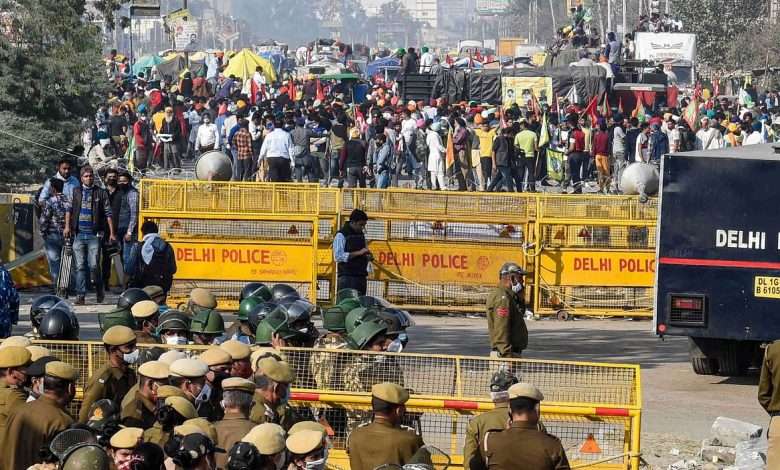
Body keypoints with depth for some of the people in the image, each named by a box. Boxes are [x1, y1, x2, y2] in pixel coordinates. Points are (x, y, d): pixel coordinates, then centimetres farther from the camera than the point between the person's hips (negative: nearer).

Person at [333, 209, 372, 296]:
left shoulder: (361, 235, 17)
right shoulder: (341, 235, -5)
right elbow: (338, 256, -16)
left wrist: (368, 257, 3)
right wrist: (359, 253, -19)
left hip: (361, 278, 7)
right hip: (347, 278, -7)